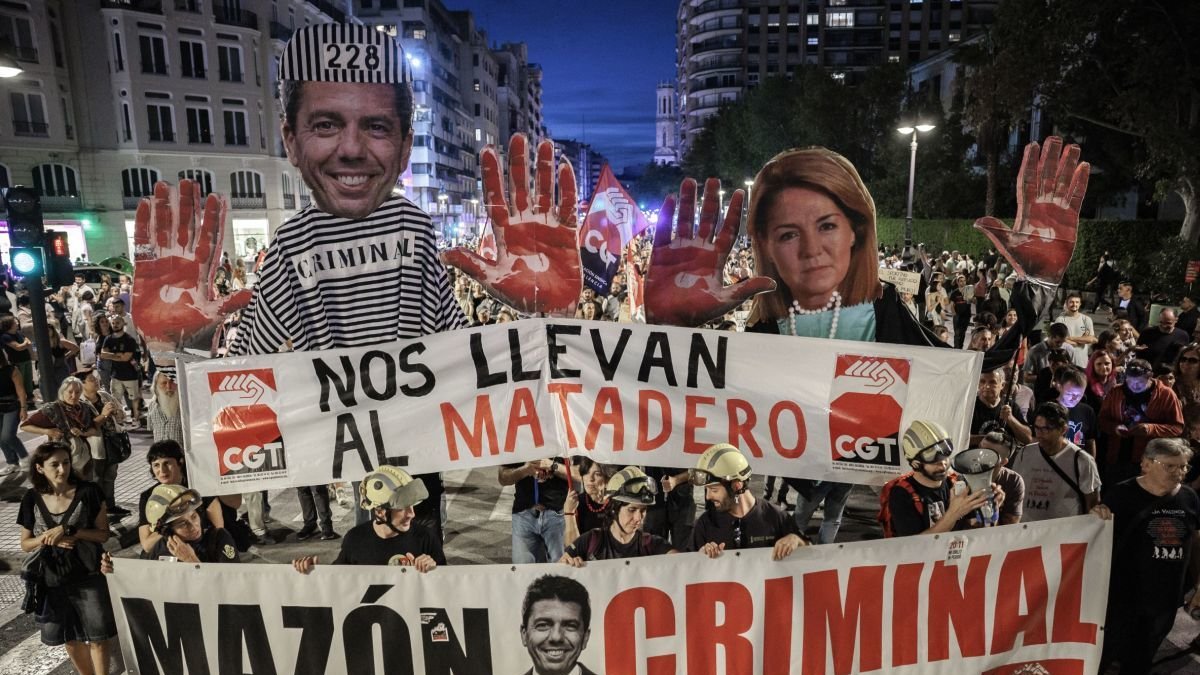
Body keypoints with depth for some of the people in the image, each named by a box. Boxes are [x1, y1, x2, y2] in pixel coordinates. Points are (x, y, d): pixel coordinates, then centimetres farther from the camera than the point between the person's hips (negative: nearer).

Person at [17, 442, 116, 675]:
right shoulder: (32, 499, -4)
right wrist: (49, 538, -16)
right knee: (71, 637, 17)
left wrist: (66, 530, -21)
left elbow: (103, 533, -9)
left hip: (88, 575, -3)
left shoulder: (88, 492, -12)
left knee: (97, 636, 2)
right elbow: (26, 544, 4)